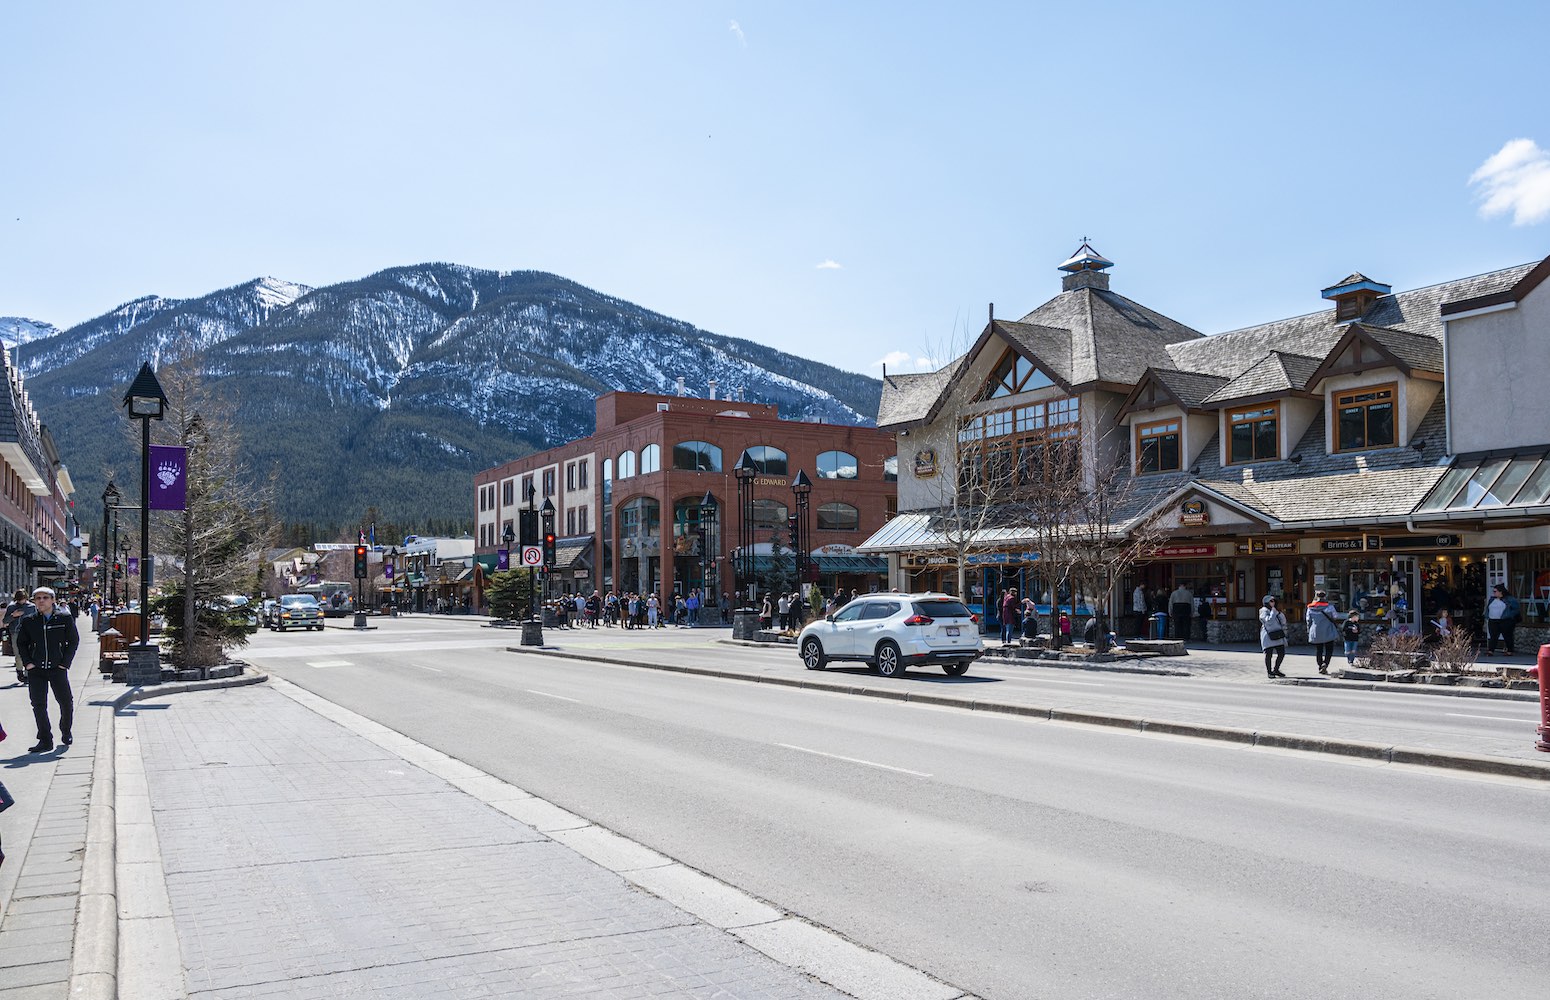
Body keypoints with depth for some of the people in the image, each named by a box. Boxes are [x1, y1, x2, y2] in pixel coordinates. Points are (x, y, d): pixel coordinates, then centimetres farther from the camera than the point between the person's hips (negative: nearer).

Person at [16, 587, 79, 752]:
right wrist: (27, 662, 0)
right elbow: (21, 643, 13)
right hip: (36, 670, 1)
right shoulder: (28, 621, 4)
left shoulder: (65, 619, 1)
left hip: (57, 668, -1)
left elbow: (73, 640, 4)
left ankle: (65, 731, 28)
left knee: (66, 703, 3)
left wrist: (65, 662, -3)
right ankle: (45, 740, 9)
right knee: (38, 705, 1)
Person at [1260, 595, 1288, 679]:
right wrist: (1273, 612, -13)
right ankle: (1269, 672, 8)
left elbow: (1283, 621, 18)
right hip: (1268, 636, -7)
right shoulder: (1264, 611, -4)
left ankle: (1276, 670, 20)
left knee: (1282, 653, 3)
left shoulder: (1275, 610, 18)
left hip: (1278, 635, 7)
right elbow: (1269, 621, -19)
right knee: (1269, 654, -3)